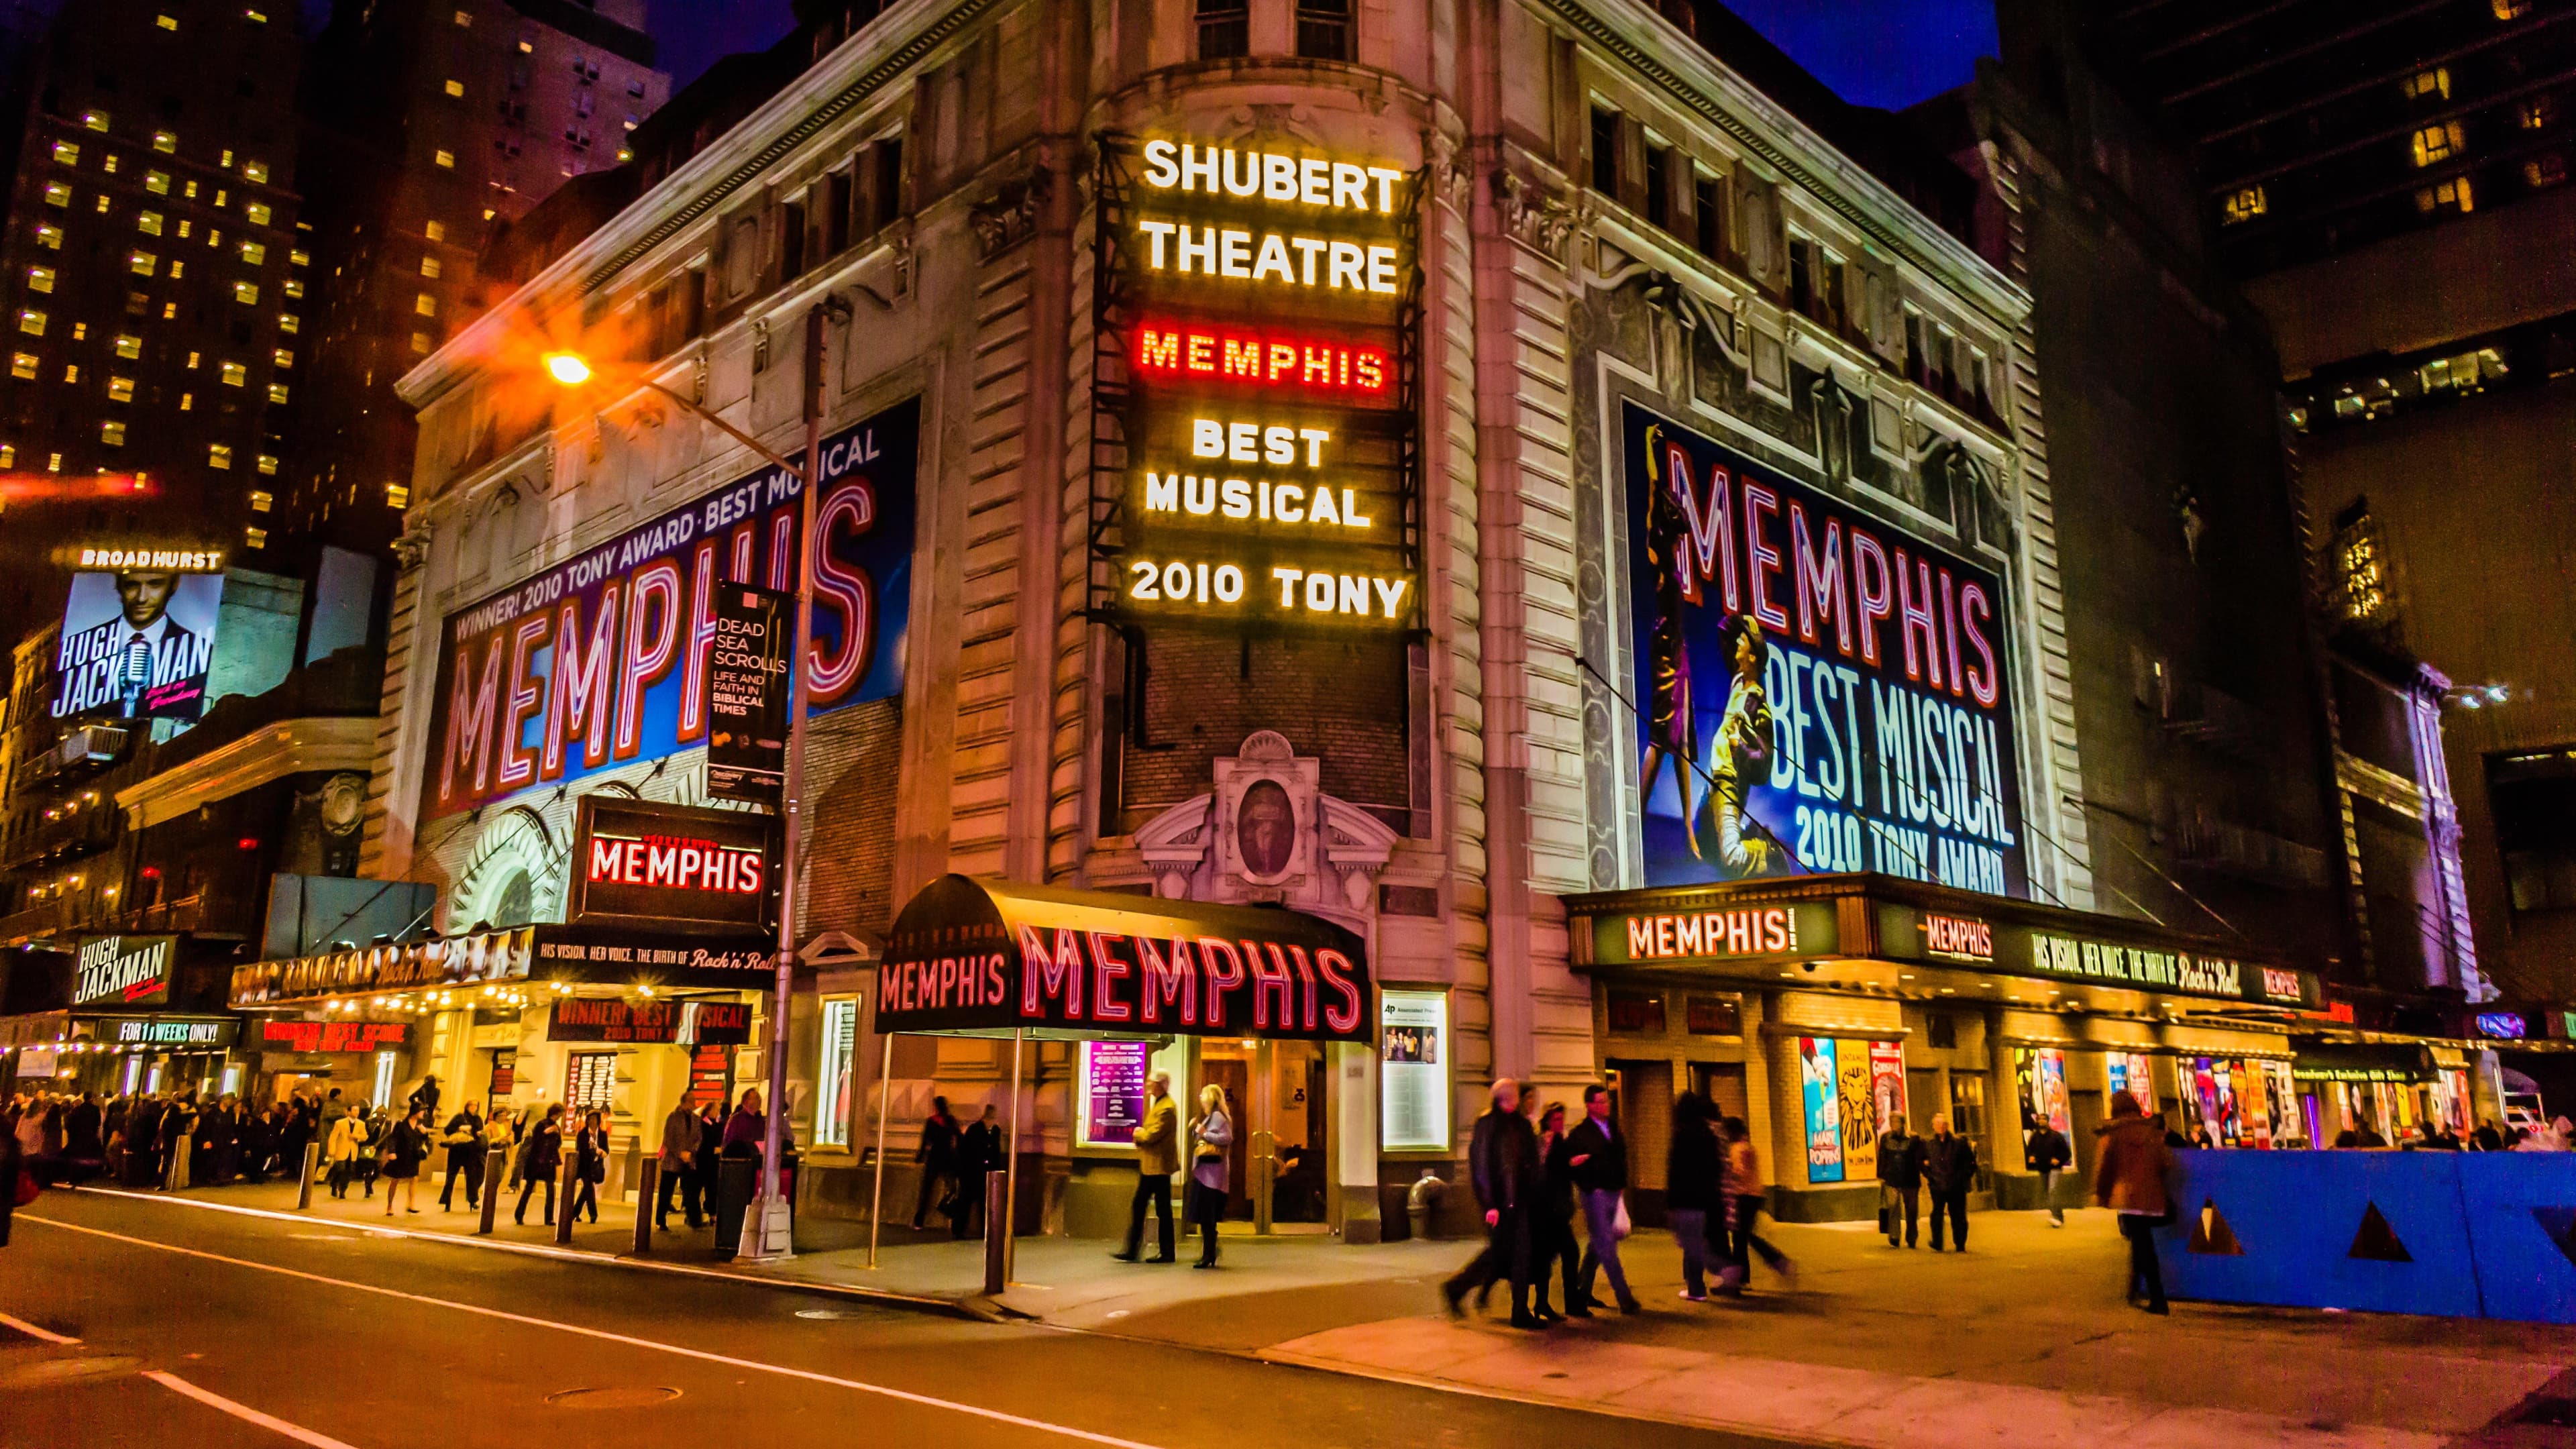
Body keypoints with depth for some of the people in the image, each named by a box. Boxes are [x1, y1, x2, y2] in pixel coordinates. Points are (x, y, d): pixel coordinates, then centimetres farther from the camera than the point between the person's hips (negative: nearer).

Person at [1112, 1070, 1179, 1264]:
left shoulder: (1167, 1108, -19)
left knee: (1163, 1210, 0)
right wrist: (1141, 1135, 0)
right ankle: (1131, 1250, 16)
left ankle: (1167, 1253, 9)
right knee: (1137, 1207, 11)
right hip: (1149, 1164, 10)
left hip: (1159, 1165, -10)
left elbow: (1152, 1135, -25)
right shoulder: (1157, 1103, 14)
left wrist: (1138, 1133, -5)